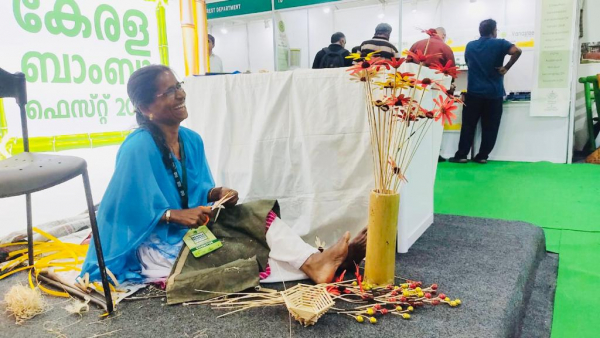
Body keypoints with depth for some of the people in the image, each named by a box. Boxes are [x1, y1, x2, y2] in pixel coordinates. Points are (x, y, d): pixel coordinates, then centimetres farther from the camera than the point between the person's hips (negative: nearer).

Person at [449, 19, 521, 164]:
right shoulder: (499, 44, -2)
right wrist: (506, 68, -9)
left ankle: (461, 155, 4)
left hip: (474, 92, 2)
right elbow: (517, 51, -17)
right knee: (490, 127, 6)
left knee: (468, 125, 5)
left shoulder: (470, 46, 9)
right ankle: (482, 156, 8)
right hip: (494, 93, -2)